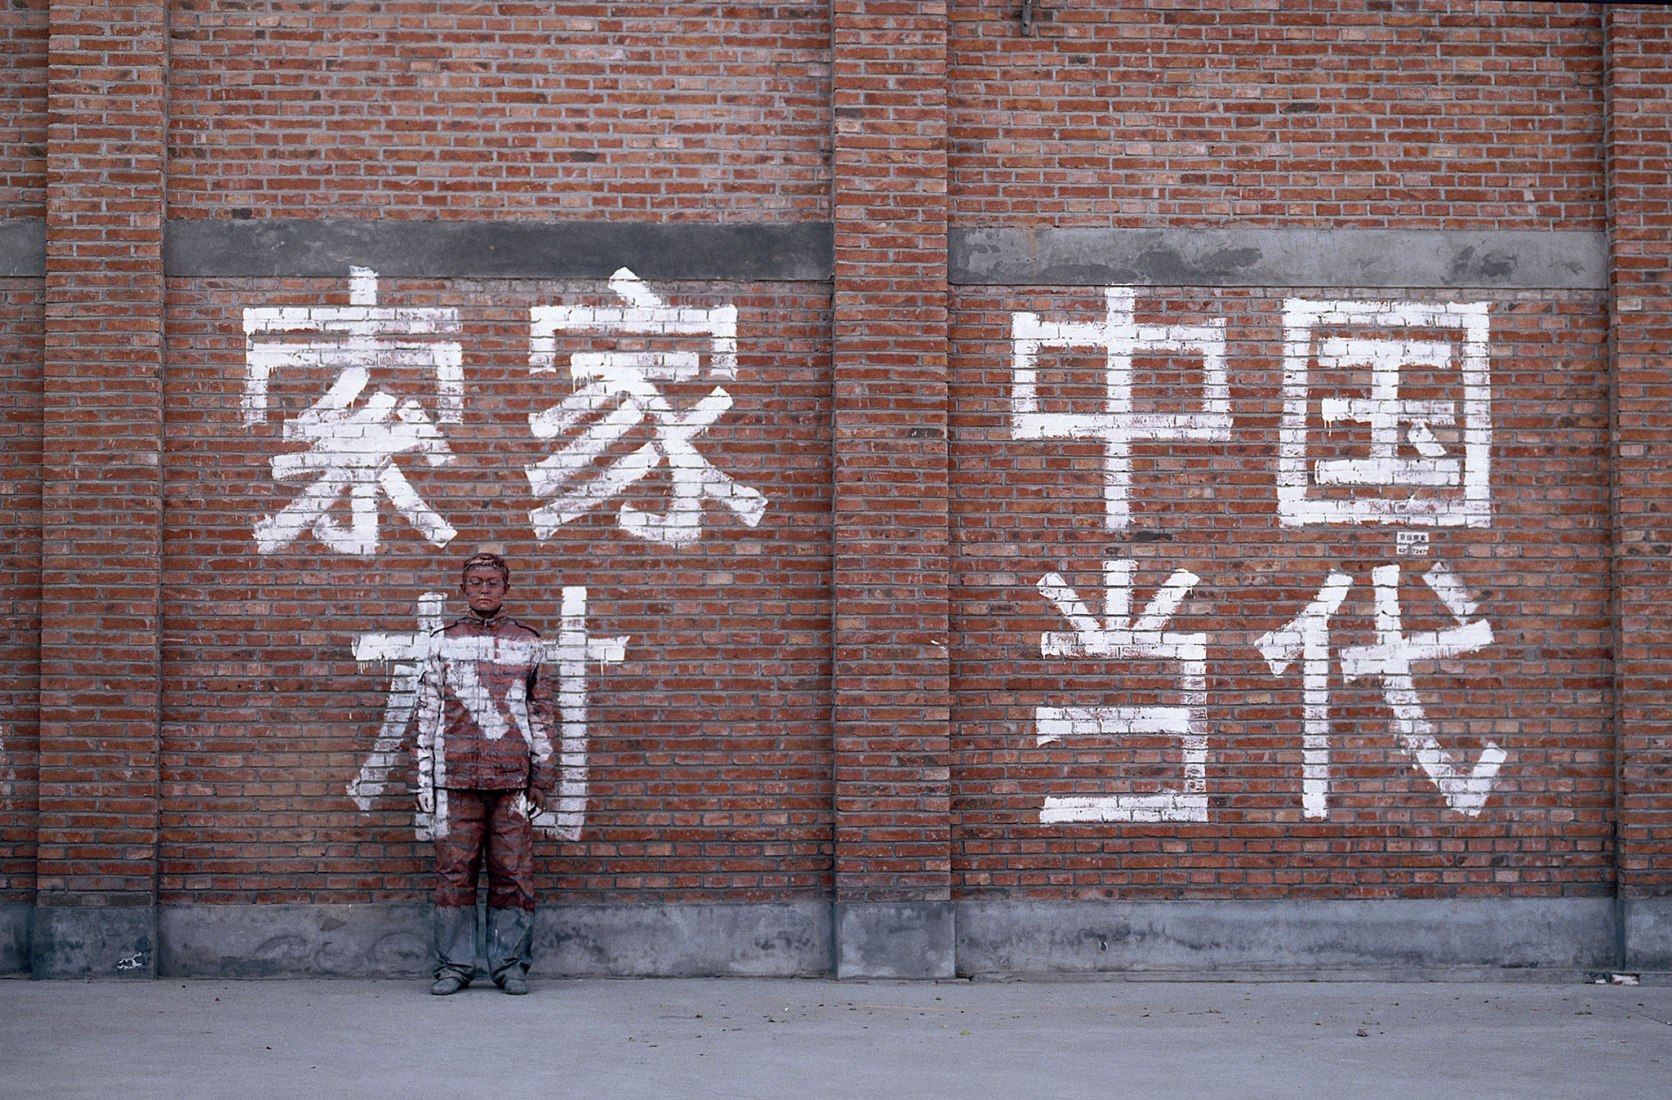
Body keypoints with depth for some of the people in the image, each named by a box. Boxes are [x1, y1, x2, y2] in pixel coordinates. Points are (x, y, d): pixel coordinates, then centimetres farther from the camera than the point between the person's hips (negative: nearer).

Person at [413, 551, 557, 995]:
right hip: (455, 777, 0)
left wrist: (543, 773, 8)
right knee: (454, 870, 0)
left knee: (513, 871, -1)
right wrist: (424, 779, 4)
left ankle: (511, 965, 7)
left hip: (512, 776, 0)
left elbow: (540, 710, 14)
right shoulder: (443, 642, 10)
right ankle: (454, 966, 7)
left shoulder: (527, 642, 12)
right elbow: (427, 711, 10)